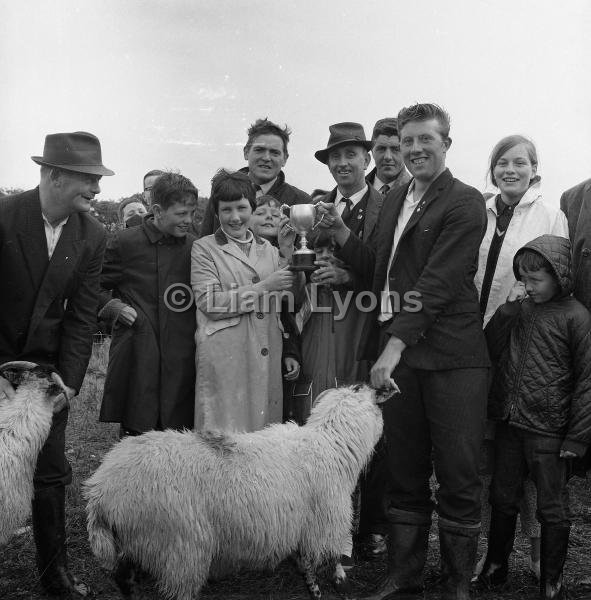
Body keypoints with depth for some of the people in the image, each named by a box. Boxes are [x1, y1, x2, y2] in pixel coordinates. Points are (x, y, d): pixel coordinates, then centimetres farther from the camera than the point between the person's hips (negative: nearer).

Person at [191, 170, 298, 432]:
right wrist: (264, 287, -11)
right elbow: (209, 303, -9)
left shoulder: (267, 248, 17)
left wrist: (286, 253, 0)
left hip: (267, 358, 4)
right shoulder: (204, 248, 3)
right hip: (224, 359, -4)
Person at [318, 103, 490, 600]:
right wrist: (342, 233, 7)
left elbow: (438, 283, -17)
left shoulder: (465, 204, -7)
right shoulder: (396, 201, 17)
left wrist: (396, 343, -22)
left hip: (451, 358, -6)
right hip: (397, 356, 7)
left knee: (457, 478, 4)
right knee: (405, 476, 14)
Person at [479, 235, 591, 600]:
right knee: (503, 499, 17)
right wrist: (508, 309, -7)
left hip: (549, 430, -5)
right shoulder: (520, 309, 6)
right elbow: (491, 349, 5)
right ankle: (496, 566, 35)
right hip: (510, 422, 5)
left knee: (553, 510, 7)